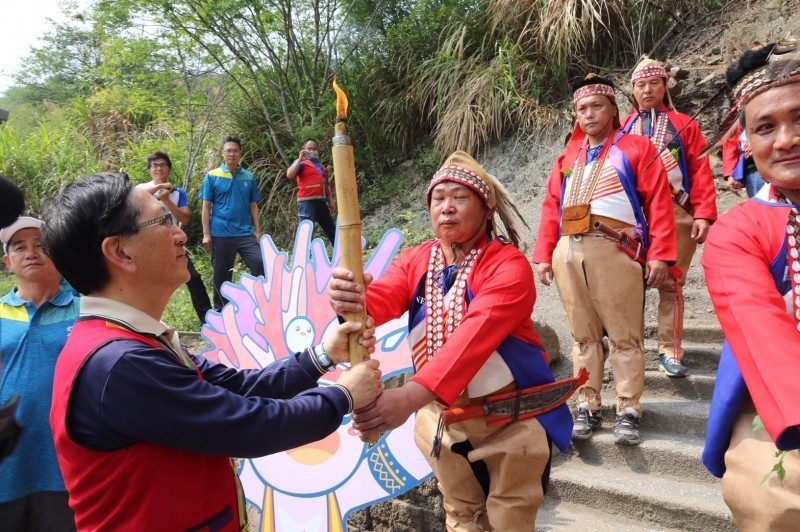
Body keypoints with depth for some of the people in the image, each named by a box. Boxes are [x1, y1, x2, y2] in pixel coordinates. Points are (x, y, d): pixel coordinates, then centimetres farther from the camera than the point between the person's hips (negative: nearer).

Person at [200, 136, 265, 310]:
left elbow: (253, 206, 11)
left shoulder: (249, 177, 8)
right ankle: (220, 310, 22)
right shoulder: (212, 176, 1)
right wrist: (206, 234, -5)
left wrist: (258, 231, 5)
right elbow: (206, 206, 0)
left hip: (245, 232, 2)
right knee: (222, 274, 7)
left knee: (260, 263, -12)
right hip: (221, 234, -2)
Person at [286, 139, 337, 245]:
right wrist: (300, 159, -15)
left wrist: (331, 201, 17)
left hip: (322, 201, 7)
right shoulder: (302, 163, 4)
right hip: (307, 202, -7)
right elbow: (289, 175, -14)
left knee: (332, 230, 14)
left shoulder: (322, 167, 23)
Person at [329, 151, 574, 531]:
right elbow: (381, 299, -22)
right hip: (440, 413, 5)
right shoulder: (415, 260, -4)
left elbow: (475, 335, -36)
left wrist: (411, 396, -50)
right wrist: (349, 300, -48)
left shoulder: (509, 265, -21)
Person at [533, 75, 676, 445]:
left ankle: (628, 410, 9)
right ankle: (587, 406, 16)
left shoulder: (636, 147, 8)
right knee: (583, 334, 9)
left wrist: (659, 254, -9)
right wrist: (544, 255, 9)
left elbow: (659, 202, 0)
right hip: (568, 253, 4)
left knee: (624, 334, 1)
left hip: (615, 252, -4)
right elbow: (551, 207, 18)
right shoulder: (567, 157, 22)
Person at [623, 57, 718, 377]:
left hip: (677, 215, -1)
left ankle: (669, 351, 9)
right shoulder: (623, 130, 13)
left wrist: (704, 214, -8)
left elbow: (701, 173, 2)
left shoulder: (684, 125, 10)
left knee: (671, 284, 2)